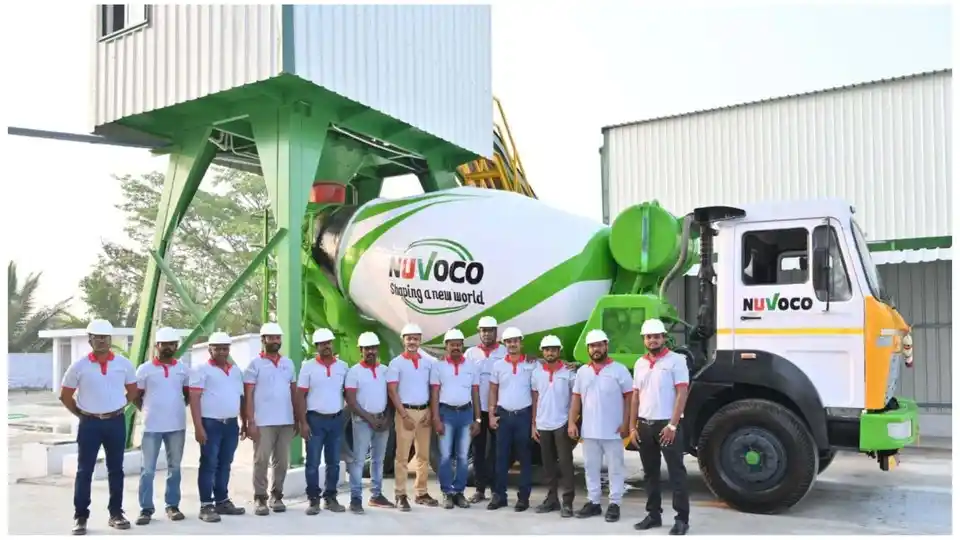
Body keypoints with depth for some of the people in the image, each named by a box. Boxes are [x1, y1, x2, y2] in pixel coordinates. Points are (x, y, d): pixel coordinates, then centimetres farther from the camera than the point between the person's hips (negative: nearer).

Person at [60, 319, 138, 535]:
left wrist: (118, 407, 6)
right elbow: (65, 395, 5)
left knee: (116, 470, 9)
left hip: (116, 422, 2)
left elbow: (133, 390, 13)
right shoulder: (79, 367, -5)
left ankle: (116, 513, 19)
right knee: (84, 471, 3)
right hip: (89, 423, -1)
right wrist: (80, 414, 2)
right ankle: (80, 517, 11)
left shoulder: (123, 364, -1)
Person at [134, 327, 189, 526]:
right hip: (152, 427, -2)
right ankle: (146, 509, 7)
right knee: (147, 469, 0)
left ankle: (172, 506, 17)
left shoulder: (182, 369, 5)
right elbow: (136, 396, 6)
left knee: (174, 467, 9)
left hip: (177, 426, 2)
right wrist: (148, 411, 2)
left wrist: (180, 408, 5)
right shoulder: (145, 369, -2)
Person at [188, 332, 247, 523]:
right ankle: (206, 506, 3)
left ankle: (222, 501, 21)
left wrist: (244, 422, 16)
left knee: (225, 465, 12)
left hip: (231, 424, 6)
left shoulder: (235, 370, 14)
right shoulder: (201, 369, -5)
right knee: (209, 465, -2)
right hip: (210, 424, -6)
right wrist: (198, 427, -17)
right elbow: (194, 399, -11)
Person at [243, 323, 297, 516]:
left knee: (282, 461, 8)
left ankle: (277, 496, 19)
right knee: (261, 461, 0)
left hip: (286, 421, 4)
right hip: (263, 422, -4)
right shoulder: (255, 364, -1)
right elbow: (248, 395, -4)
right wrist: (250, 422, -11)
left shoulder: (289, 363, 12)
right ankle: (260, 499, 8)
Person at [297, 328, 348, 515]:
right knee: (313, 462, 1)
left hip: (337, 419, 3)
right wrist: (303, 422, -9)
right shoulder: (308, 367, -2)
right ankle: (313, 499, 9)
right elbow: (300, 396, -3)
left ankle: (330, 498, 18)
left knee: (333, 462, 9)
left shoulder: (343, 366, 5)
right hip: (315, 419, -2)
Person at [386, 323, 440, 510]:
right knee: (402, 456, -2)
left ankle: (421, 493, 17)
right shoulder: (396, 363, -2)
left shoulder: (428, 362, 8)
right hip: (405, 412, -4)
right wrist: (404, 415, -11)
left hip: (425, 412, 4)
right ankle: (400, 495, 3)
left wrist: (431, 412, -1)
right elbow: (392, 391, -6)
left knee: (424, 455, 9)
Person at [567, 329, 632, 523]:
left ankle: (614, 504, 10)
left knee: (615, 468, 3)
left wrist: (626, 423, -12)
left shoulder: (619, 370, -4)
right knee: (591, 467, 11)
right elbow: (576, 398, 11)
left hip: (613, 431, -4)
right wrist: (571, 422, 3)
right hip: (589, 431, 5)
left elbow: (629, 397, -5)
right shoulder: (582, 372, 9)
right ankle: (593, 502, 21)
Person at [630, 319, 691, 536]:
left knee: (676, 472, -1)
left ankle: (682, 518, 4)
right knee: (650, 472, 12)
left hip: (667, 424, -6)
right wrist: (633, 426, 7)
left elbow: (681, 395, -11)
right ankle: (653, 514, 21)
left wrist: (672, 425, -17)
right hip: (645, 425, 6)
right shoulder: (640, 363, 11)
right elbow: (636, 396, 13)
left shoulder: (676, 360, -6)